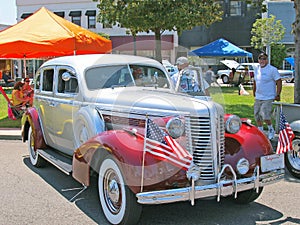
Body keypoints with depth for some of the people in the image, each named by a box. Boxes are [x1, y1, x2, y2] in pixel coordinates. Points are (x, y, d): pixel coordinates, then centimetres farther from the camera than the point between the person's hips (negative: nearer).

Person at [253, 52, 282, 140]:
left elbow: (279, 82, -10)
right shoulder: (256, 69, 9)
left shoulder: (273, 70, -10)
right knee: (257, 116, 10)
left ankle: (271, 130, 12)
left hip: (268, 98, -7)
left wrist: (278, 95, -13)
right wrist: (254, 92, 21)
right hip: (258, 97, 7)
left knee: (265, 116, -14)